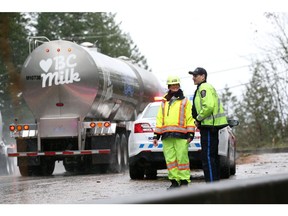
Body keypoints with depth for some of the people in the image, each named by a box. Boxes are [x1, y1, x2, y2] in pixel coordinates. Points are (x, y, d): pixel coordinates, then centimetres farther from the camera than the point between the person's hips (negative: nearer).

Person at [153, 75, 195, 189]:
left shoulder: (185, 102, 10)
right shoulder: (164, 103, 22)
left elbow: (190, 118, 4)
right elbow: (159, 119, 20)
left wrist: (190, 134, -6)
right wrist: (156, 135, 11)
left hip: (181, 136, -4)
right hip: (167, 137, 4)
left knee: (182, 158, -8)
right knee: (170, 159, 1)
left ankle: (184, 181, -4)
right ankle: (174, 181, 5)